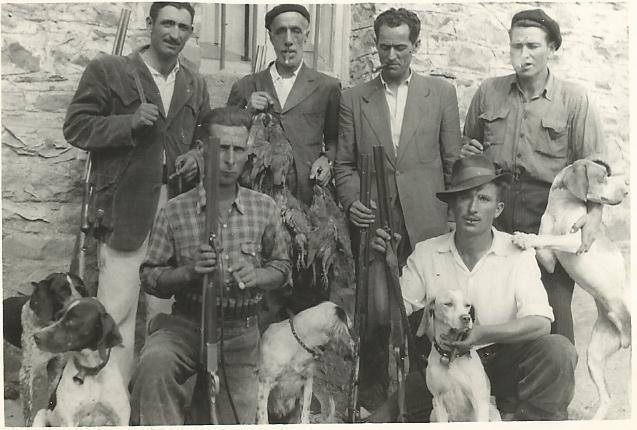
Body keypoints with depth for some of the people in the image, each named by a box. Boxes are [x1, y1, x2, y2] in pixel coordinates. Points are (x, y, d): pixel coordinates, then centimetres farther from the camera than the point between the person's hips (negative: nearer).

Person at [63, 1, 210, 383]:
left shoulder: (196, 86, 17)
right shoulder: (107, 71, 4)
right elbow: (76, 126, 0)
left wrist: (197, 157, 2)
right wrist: (129, 122, -14)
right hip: (125, 207, -4)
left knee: (167, 307, 7)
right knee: (117, 308, -8)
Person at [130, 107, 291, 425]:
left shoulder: (265, 208, 1)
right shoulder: (174, 211, -4)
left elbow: (281, 267, 10)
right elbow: (149, 278, 0)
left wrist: (257, 276, -13)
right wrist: (189, 270, -20)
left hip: (240, 333, 2)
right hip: (185, 325, -2)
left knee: (236, 420, 3)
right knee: (154, 363, -35)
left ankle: (205, 397, 34)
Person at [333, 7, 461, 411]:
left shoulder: (442, 93, 8)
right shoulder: (354, 98, 9)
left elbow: (453, 162, 8)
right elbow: (344, 164, 10)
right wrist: (352, 201, -7)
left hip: (428, 225, 0)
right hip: (375, 223, 0)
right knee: (379, 312, -2)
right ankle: (373, 392, 19)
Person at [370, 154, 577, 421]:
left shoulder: (517, 253, -7)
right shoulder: (426, 253, -3)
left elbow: (540, 323, -18)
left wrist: (482, 333, -33)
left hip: (503, 359, -1)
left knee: (558, 349, -29)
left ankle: (525, 418, -2)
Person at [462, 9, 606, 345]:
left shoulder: (573, 99, 2)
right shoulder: (488, 93, 10)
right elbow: (468, 143, 24)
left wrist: (594, 211, -18)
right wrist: (466, 153, 1)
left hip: (550, 225, -2)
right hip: (494, 219, 2)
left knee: (555, 315, -2)